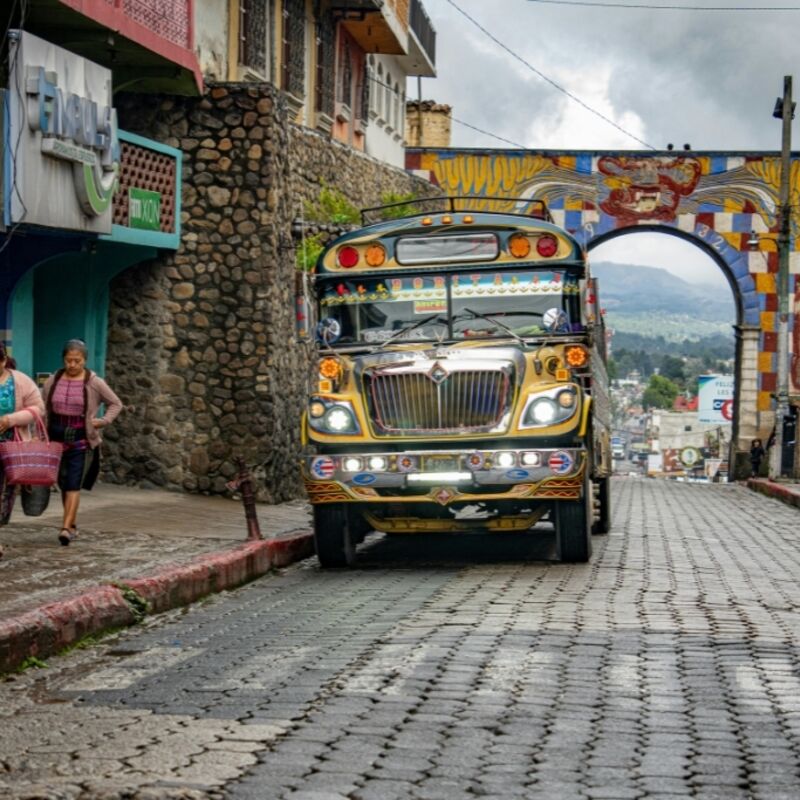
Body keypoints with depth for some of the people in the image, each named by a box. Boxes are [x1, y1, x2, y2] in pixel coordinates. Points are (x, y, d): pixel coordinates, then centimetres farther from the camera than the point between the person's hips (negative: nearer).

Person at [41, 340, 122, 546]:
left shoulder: (95, 383, -3)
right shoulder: (53, 381, 5)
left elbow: (116, 404, 7)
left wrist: (104, 421, -8)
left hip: (81, 441, -4)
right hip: (57, 438, 4)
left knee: (73, 485, -12)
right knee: (63, 484, 11)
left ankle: (66, 528, -15)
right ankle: (73, 524, 25)